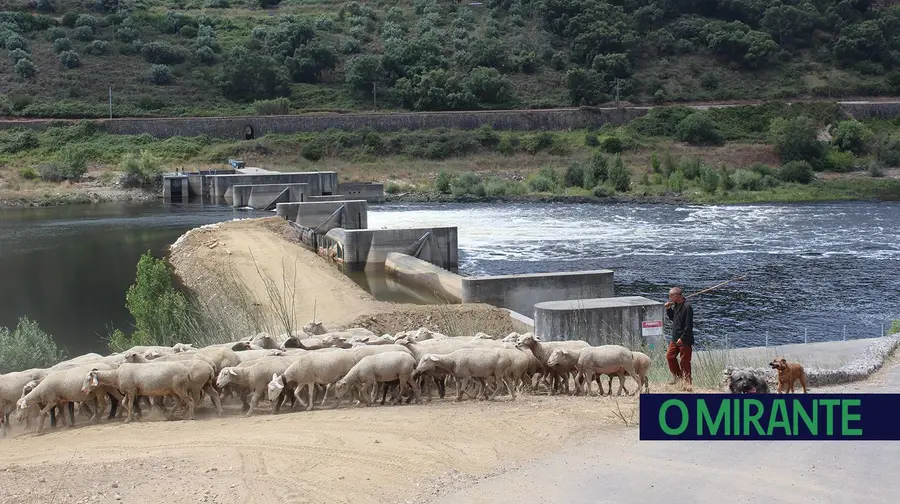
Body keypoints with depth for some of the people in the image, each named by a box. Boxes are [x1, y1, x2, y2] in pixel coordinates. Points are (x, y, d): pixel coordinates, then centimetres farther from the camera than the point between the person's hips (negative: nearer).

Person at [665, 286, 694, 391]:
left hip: (685, 340, -9)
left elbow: (689, 326, -21)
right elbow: (672, 318, 21)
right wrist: (668, 309, 4)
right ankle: (677, 376, 29)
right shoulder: (676, 305, 7)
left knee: (685, 362, 0)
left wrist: (682, 338, -21)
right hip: (675, 338, 9)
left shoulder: (687, 307, -20)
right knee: (670, 356, 12)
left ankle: (687, 383, 11)